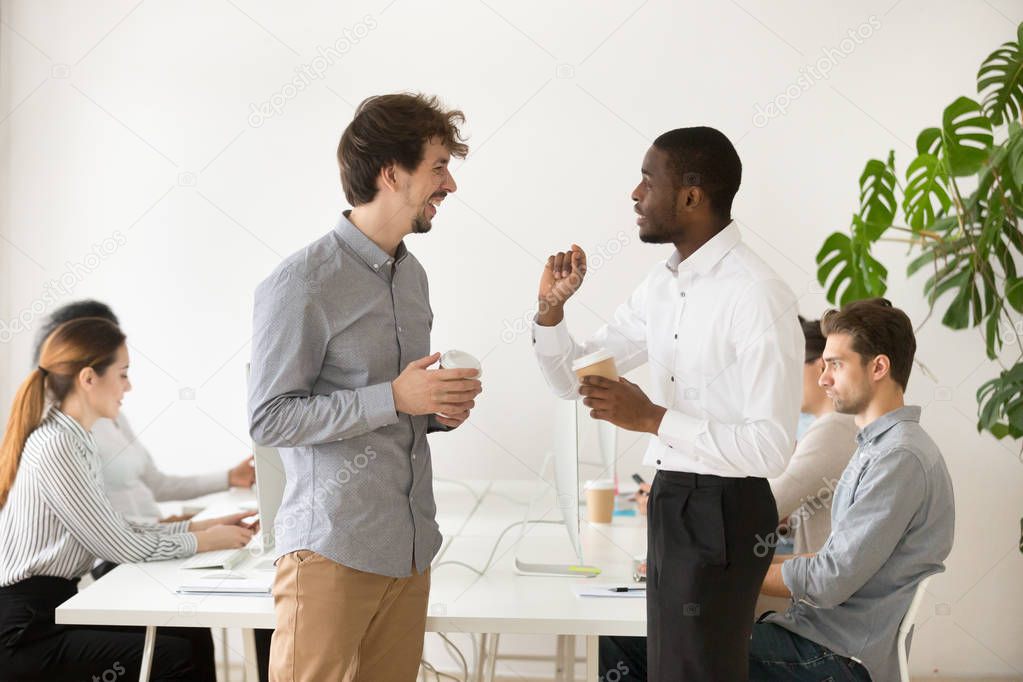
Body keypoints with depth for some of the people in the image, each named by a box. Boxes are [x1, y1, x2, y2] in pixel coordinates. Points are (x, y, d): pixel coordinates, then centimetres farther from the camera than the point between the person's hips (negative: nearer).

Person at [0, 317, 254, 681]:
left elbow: (115, 528, 10)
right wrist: (205, 541, -5)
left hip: (57, 608, 9)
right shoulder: (55, 448, -19)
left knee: (192, 635, 3)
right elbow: (117, 545, -16)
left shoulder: (74, 439, 10)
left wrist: (198, 526, 5)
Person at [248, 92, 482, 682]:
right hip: (331, 551, -7)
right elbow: (269, 419, -15)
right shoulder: (303, 284, -12)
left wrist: (440, 408, 2)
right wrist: (393, 399, -19)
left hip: (410, 547, 7)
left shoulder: (412, 275, 15)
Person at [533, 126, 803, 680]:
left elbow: (771, 448, -23)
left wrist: (652, 418, -23)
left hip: (723, 513, -8)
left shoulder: (758, 297, -20)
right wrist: (551, 307, -5)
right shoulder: (660, 286, 6)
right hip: (669, 501, 8)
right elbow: (570, 380, 13)